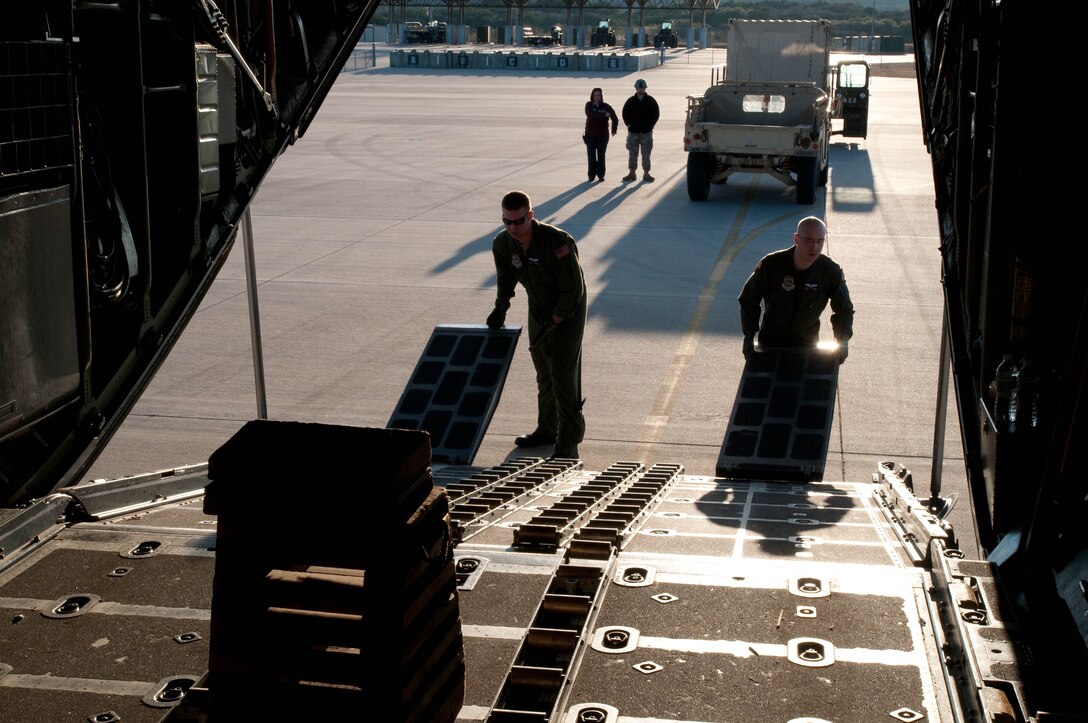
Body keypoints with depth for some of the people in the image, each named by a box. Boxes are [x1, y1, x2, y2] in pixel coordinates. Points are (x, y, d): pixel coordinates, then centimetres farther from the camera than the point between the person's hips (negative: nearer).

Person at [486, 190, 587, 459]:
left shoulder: (557, 241, -30)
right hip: (538, 308, 7)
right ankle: (548, 429, 33)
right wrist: (500, 309, -3)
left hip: (568, 309, -6)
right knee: (543, 372, 17)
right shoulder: (502, 244, -11)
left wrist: (552, 323, -24)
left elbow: (573, 290, -24)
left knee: (563, 374, -11)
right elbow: (506, 281, 9)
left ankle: (568, 442, -6)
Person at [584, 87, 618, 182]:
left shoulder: (606, 107, -3)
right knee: (591, 156, 4)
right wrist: (604, 115, -24)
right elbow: (590, 114, -22)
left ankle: (600, 175, 10)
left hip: (602, 135, -1)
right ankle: (592, 174, 12)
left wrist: (614, 129, -30)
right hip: (590, 135, 1)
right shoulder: (589, 105, -1)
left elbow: (615, 118, -13)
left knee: (601, 156, 3)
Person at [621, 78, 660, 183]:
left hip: (646, 131, -1)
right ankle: (631, 173, 11)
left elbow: (656, 113, 3)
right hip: (633, 131, 2)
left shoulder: (650, 101, 0)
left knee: (646, 154, 0)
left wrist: (651, 124, -2)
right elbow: (625, 112, 11)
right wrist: (628, 124, 3)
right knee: (632, 153, 5)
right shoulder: (631, 101, 4)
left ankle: (646, 174, 5)